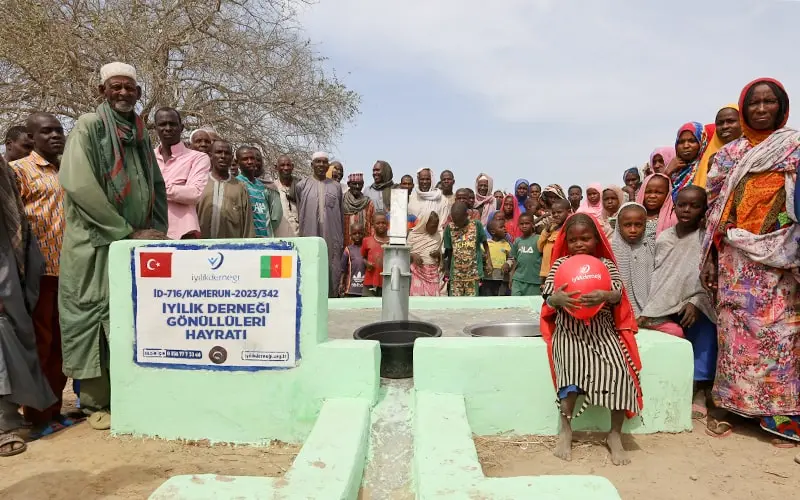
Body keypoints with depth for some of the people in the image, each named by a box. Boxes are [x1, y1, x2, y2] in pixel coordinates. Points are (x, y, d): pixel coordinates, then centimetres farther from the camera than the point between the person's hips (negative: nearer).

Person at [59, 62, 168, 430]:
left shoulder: (141, 135, 14)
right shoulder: (88, 126, -5)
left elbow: (157, 187, 17)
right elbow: (78, 184, -17)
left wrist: (157, 231, 1)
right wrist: (129, 233, -17)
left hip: (136, 245, 6)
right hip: (96, 244, -5)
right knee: (94, 318, 0)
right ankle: (96, 403, 13)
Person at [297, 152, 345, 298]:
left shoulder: (336, 186, 12)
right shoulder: (302, 185, 7)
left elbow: (341, 215, 13)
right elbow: (298, 212, 7)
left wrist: (342, 240, 11)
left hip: (332, 238, 2)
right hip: (309, 236, -1)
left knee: (333, 272, 1)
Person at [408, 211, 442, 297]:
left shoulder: (438, 236, 7)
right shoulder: (413, 235, -1)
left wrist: (438, 254, -6)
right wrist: (413, 255, -17)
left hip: (433, 273, 2)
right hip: (418, 271, -2)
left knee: (433, 296, -2)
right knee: (417, 296, -6)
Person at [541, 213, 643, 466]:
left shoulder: (606, 264, 4)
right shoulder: (560, 263, 3)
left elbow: (618, 293, -10)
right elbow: (548, 297, -5)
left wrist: (605, 296, -35)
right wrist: (557, 299, -30)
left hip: (603, 330, 1)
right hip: (569, 331, -1)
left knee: (619, 370, -20)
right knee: (572, 368, -26)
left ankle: (615, 434, -1)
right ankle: (565, 431, -7)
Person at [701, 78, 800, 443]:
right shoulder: (729, 154, 12)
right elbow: (715, 204, 11)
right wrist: (711, 256, 6)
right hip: (737, 256, 2)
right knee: (735, 330, 3)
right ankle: (726, 405, 12)